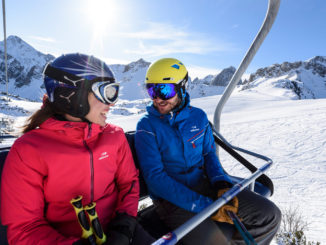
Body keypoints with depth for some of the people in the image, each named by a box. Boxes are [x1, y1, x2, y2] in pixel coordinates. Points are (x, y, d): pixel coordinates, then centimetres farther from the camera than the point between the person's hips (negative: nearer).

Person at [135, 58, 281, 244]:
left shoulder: (198, 117, 4)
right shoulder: (147, 126, -9)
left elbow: (209, 154, 11)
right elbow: (155, 177, -16)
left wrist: (222, 184, -10)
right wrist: (204, 206, -21)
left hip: (203, 186, 5)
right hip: (172, 199, -4)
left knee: (270, 215, -3)